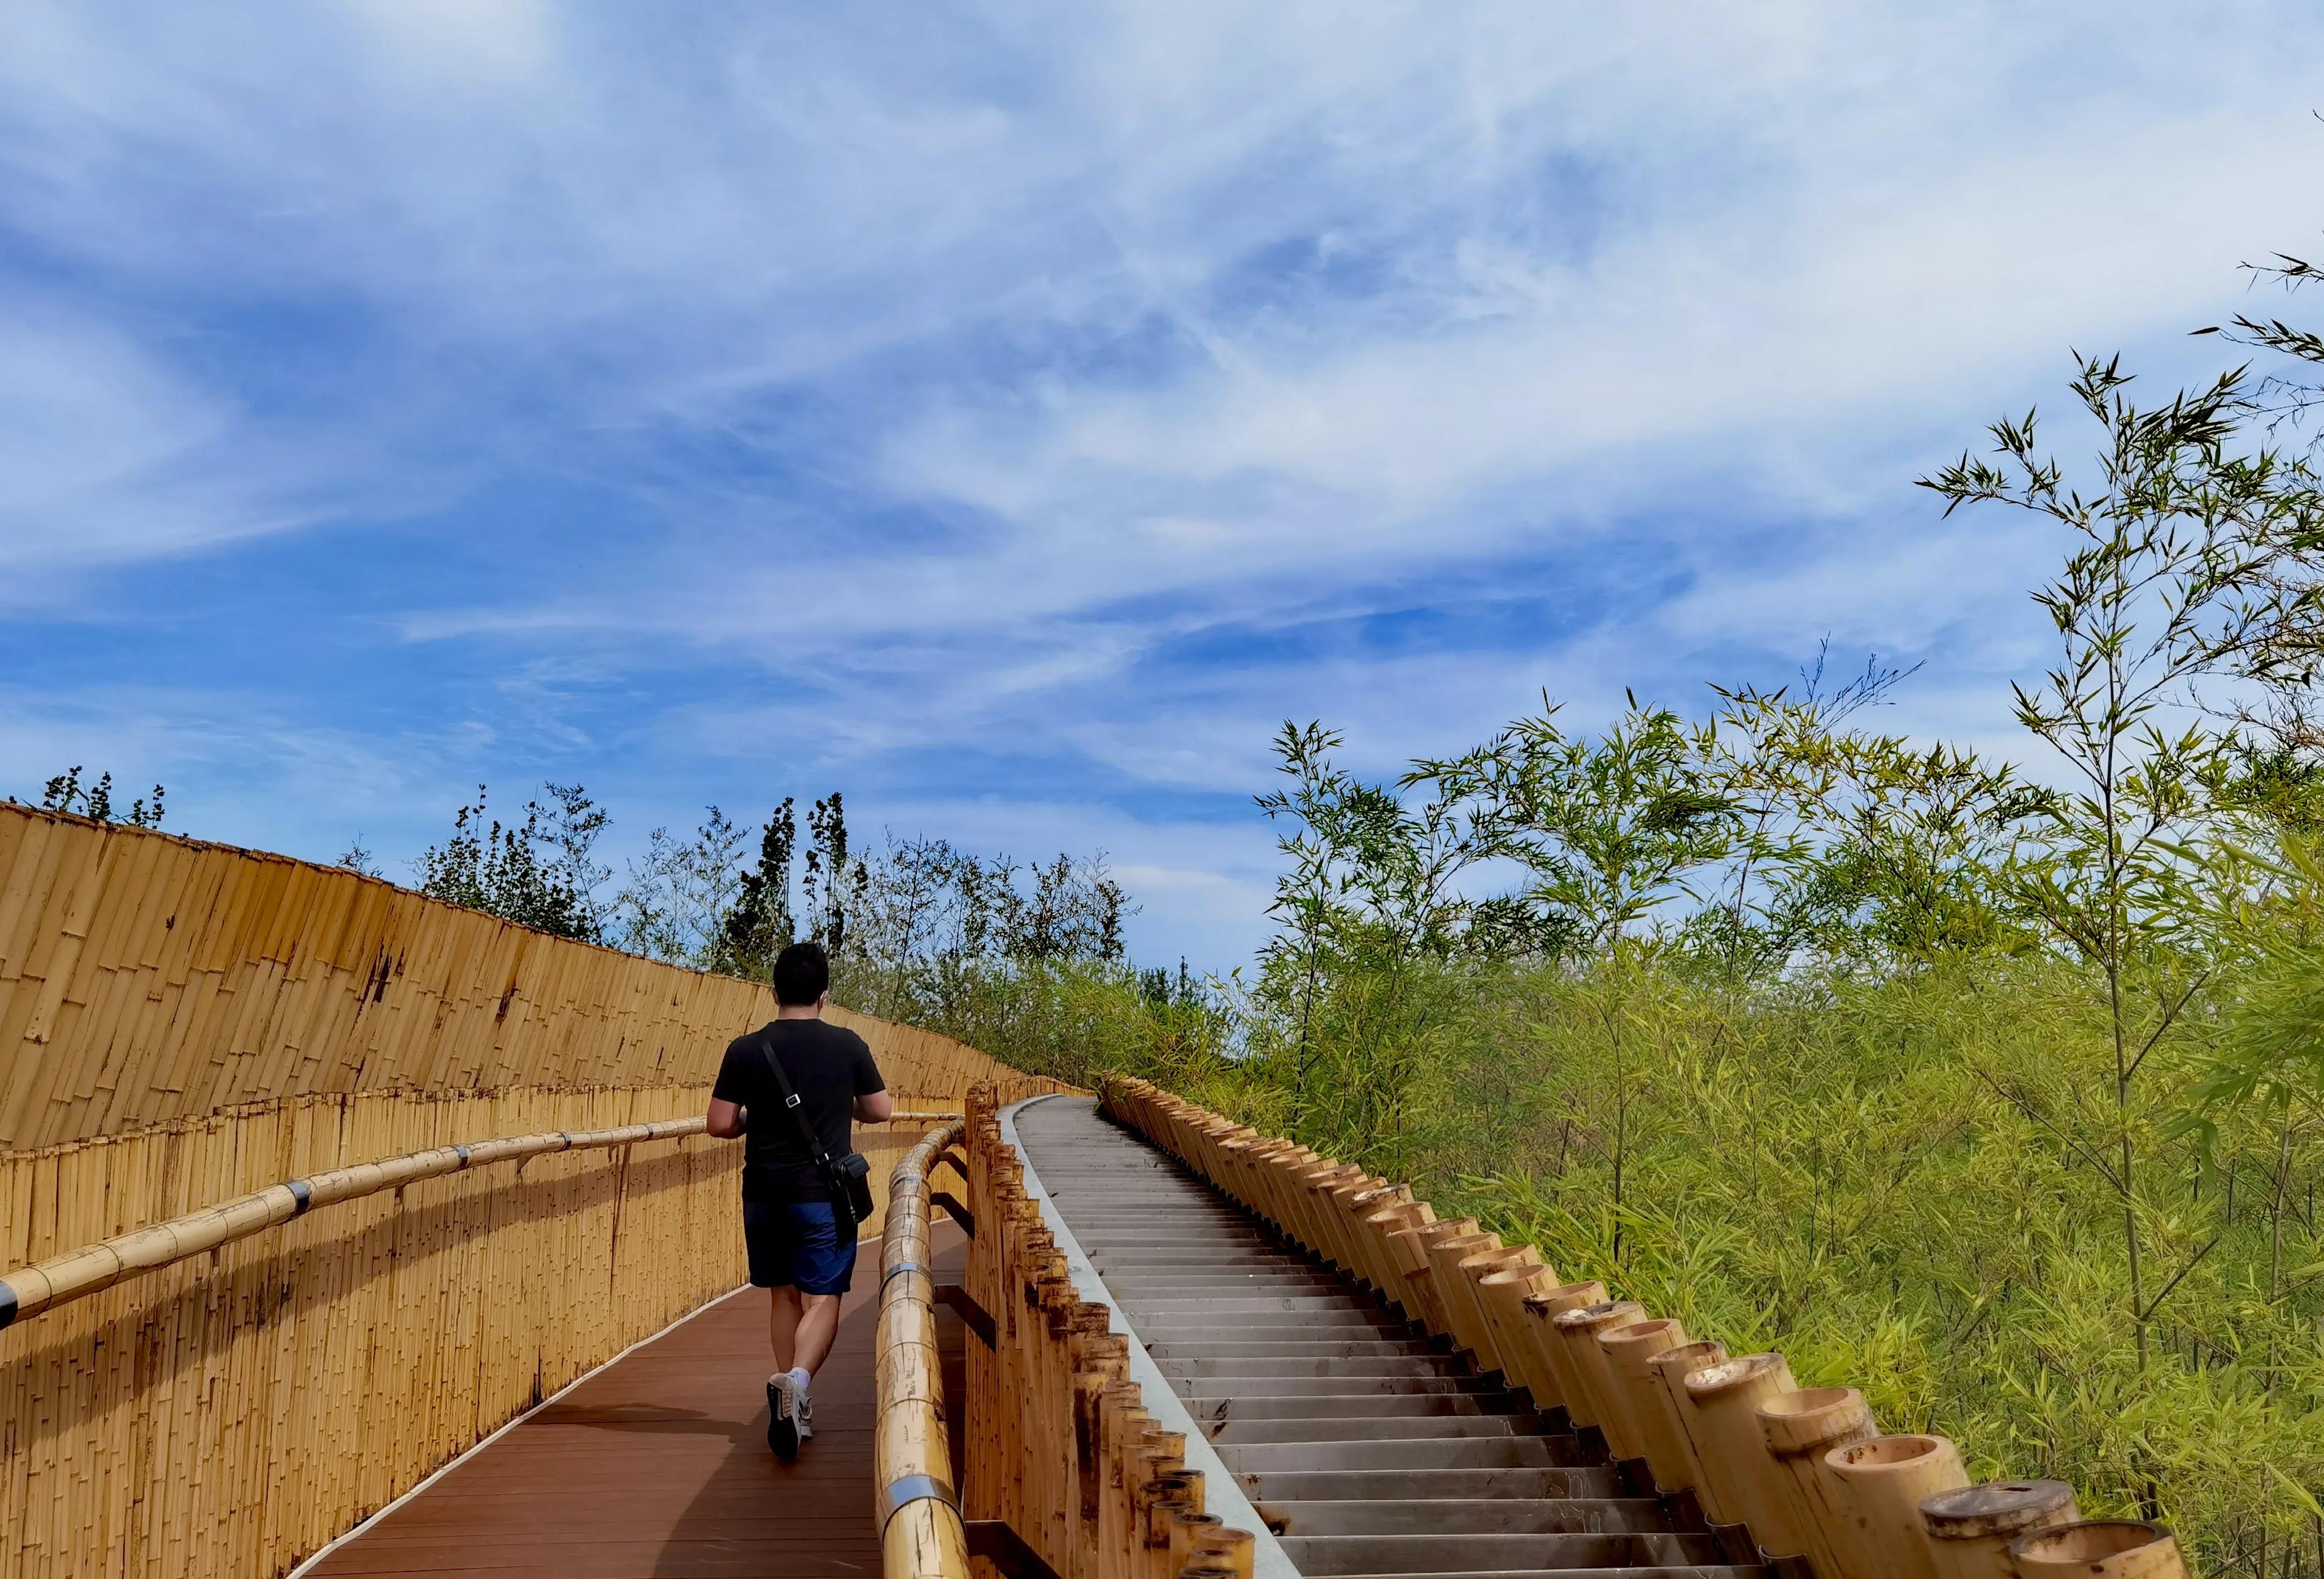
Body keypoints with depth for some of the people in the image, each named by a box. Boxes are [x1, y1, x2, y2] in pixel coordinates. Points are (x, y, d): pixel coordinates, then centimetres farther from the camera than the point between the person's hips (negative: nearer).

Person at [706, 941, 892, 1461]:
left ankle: (792, 1406, 20)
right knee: (822, 1298, 1)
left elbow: (720, 1125, -4)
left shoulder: (745, 1050, -4)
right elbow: (881, 1109, 5)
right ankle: (797, 1380, -24)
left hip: (765, 1193, 2)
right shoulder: (847, 1046, -5)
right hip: (825, 1192, -2)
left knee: (783, 1294, 15)